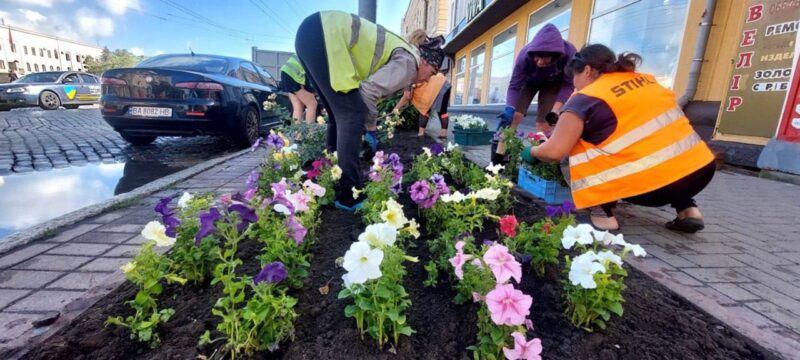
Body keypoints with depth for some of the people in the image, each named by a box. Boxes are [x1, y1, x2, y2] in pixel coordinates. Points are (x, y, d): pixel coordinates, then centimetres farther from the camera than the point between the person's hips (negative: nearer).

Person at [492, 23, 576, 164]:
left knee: (544, 124, -8)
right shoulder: (525, 55, -37)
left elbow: (568, 85, -26)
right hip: (528, 80, 0)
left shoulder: (569, 53, -37)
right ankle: (497, 160, -8)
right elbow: (514, 86, -29)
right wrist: (509, 109, -44)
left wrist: (555, 111, -37)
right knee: (512, 116, -11)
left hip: (553, 83, 0)